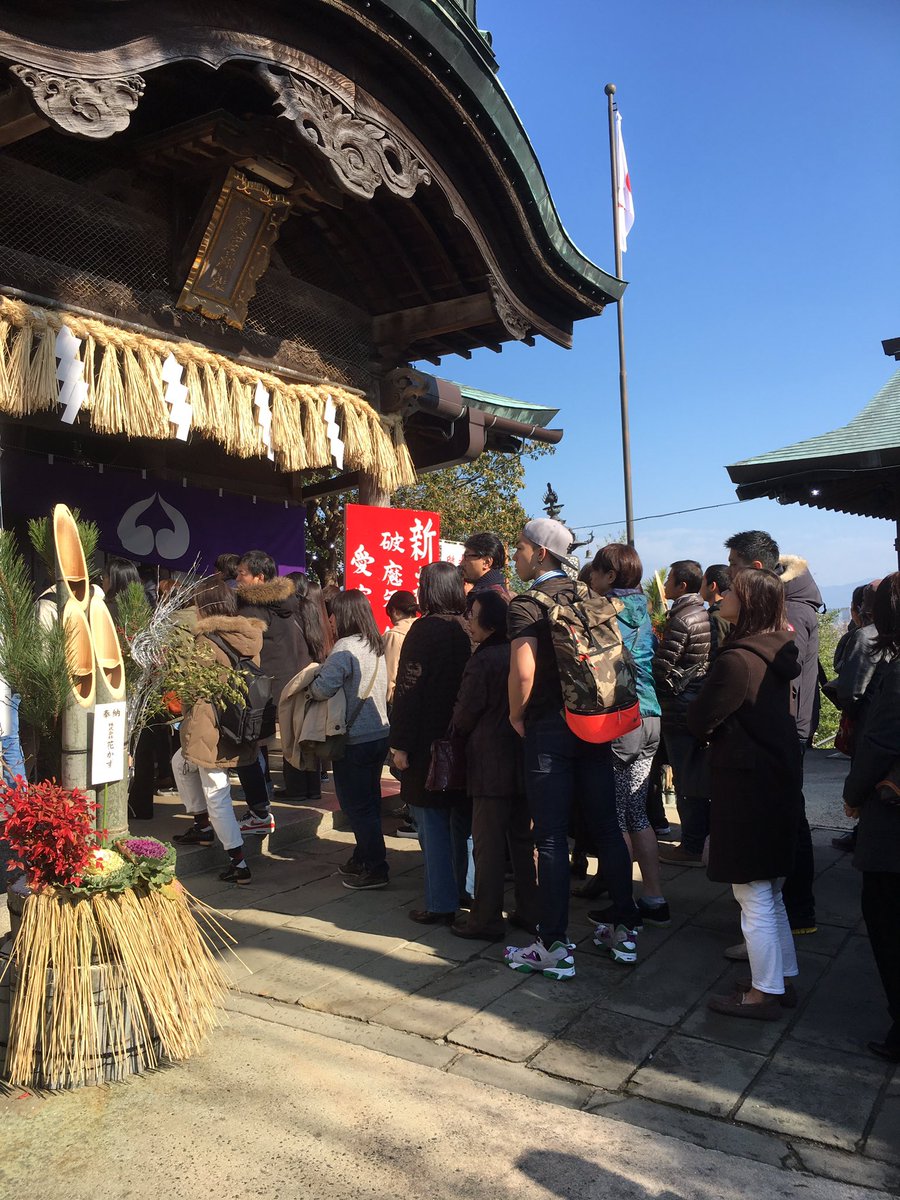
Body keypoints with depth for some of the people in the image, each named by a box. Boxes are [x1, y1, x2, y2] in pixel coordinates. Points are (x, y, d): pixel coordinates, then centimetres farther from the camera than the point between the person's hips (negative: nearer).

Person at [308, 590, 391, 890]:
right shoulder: (376, 646, 10)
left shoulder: (345, 648, -17)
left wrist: (309, 685, -2)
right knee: (368, 801, 18)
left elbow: (322, 689, -26)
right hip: (379, 733, 9)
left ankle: (376, 869, 6)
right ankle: (363, 858, 31)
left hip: (355, 739, -9)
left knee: (356, 805, 1)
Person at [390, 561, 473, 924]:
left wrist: (400, 744, -12)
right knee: (463, 822, 16)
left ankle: (441, 904, 6)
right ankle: (467, 893, 26)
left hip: (430, 743, -6)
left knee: (433, 825, 2)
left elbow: (408, 690, -16)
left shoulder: (425, 630, -13)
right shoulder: (470, 629, 3)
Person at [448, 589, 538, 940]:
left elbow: (464, 716, -10)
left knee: (488, 845, 2)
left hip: (491, 766, -7)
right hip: (524, 762, 7)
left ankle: (486, 920, 10)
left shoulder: (482, 662, -17)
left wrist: (457, 733, 10)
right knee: (523, 839, 15)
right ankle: (530, 912, 23)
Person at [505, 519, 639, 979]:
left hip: (548, 730, -6)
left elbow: (523, 670, -25)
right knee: (606, 828, 13)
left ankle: (554, 948, 9)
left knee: (551, 839, 1)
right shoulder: (588, 597, 8)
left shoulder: (527, 604, -12)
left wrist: (517, 715, -10)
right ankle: (623, 929, 24)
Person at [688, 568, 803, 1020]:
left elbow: (698, 720, -17)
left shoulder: (737, 660, -22)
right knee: (768, 890, 20)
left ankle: (766, 992, 15)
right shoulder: (776, 655, 7)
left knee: (753, 894, 3)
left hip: (746, 785, -9)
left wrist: (705, 719, 4)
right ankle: (783, 978, 31)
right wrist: (720, 727, 7)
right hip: (779, 778, 9)